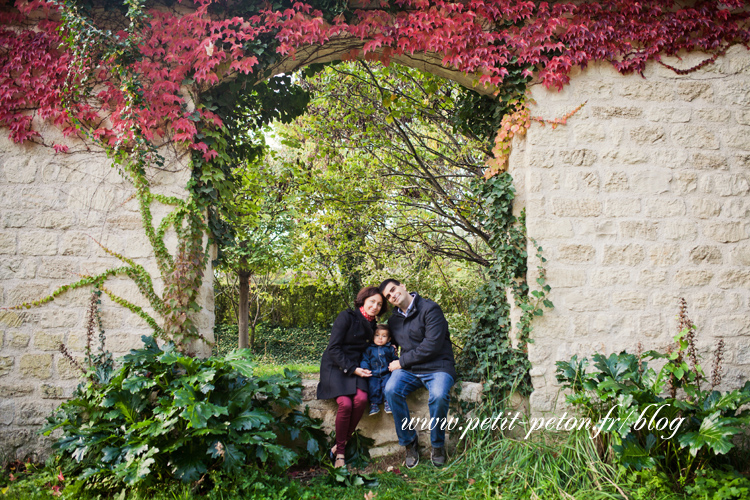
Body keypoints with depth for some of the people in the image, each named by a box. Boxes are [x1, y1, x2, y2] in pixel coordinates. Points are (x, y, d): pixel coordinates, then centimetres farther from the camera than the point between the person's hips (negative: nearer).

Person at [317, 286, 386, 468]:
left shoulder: (372, 325, 13)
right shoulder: (347, 316, -7)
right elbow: (333, 348, -11)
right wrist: (352, 369, -16)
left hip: (355, 367, 5)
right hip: (335, 366, -5)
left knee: (361, 399, -24)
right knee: (345, 403, -27)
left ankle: (341, 445, -10)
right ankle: (340, 451, -7)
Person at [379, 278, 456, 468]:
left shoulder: (430, 309, -8)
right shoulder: (394, 319, 14)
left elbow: (432, 346, -16)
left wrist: (402, 362, -11)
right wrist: (394, 363, 8)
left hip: (438, 366, -5)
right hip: (409, 369, 5)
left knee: (439, 395, -35)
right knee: (391, 389, -26)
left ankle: (438, 445, -8)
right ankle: (409, 442, -10)